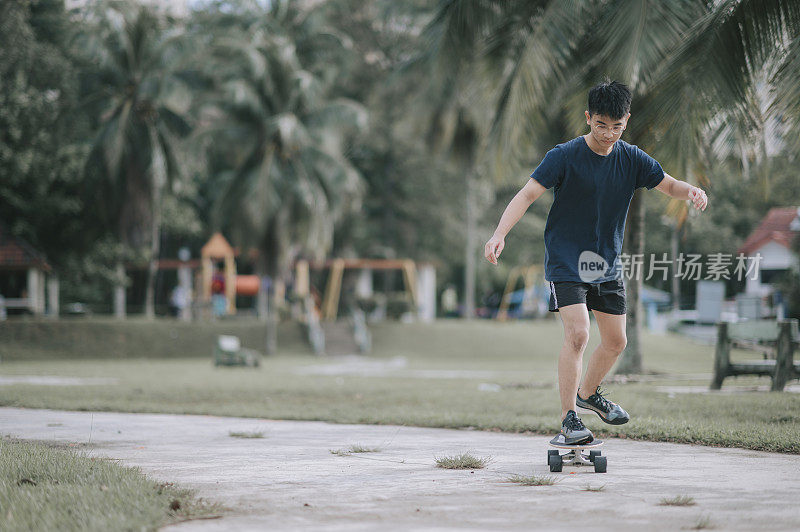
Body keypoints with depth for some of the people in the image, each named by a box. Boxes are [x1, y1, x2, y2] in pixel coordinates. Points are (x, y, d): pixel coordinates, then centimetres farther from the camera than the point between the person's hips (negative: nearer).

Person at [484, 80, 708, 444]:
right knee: (577, 334, -20)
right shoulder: (564, 156, -15)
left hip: (607, 264, 6)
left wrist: (691, 191, -16)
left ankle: (588, 393, 38)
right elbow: (527, 195, -20)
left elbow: (669, 185, 8)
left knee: (615, 340, 11)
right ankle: (569, 417, -11)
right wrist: (499, 235, -35)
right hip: (566, 261, -6)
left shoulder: (632, 159, -1)